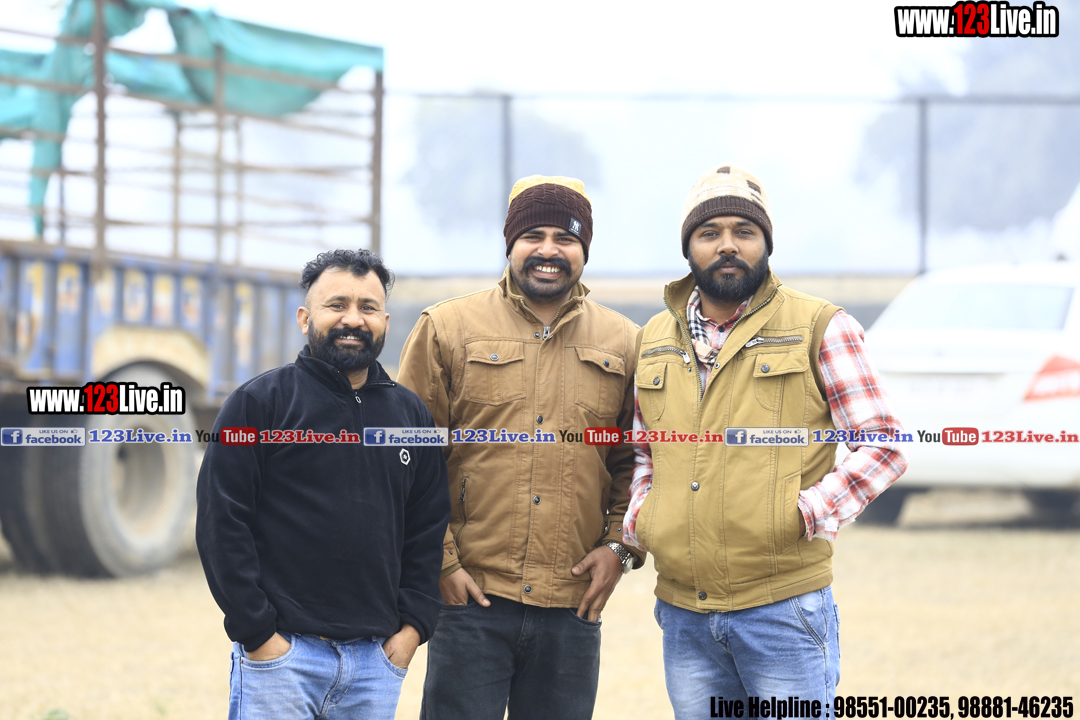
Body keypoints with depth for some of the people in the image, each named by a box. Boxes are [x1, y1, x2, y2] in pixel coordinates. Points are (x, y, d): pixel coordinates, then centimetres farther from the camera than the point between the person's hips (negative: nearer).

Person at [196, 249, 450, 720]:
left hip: (378, 661, 4)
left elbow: (428, 530, 16)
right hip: (281, 655, -4)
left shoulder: (410, 413, 14)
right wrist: (256, 632, -11)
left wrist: (414, 626, 4)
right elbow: (221, 523, -6)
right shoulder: (259, 403, 0)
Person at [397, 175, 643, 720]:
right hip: (471, 595, -2)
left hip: (573, 607, 2)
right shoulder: (447, 329, 4)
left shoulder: (623, 344, 11)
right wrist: (438, 561, -5)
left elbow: (638, 463, 16)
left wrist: (619, 545, 2)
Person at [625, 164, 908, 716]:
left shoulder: (819, 328, 0)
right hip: (684, 617, 4)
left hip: (784, 609, -4)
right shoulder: (656, 339, 14)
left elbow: (883, 445, -2)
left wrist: (808, 514, -14)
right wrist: (638, 517, 5)